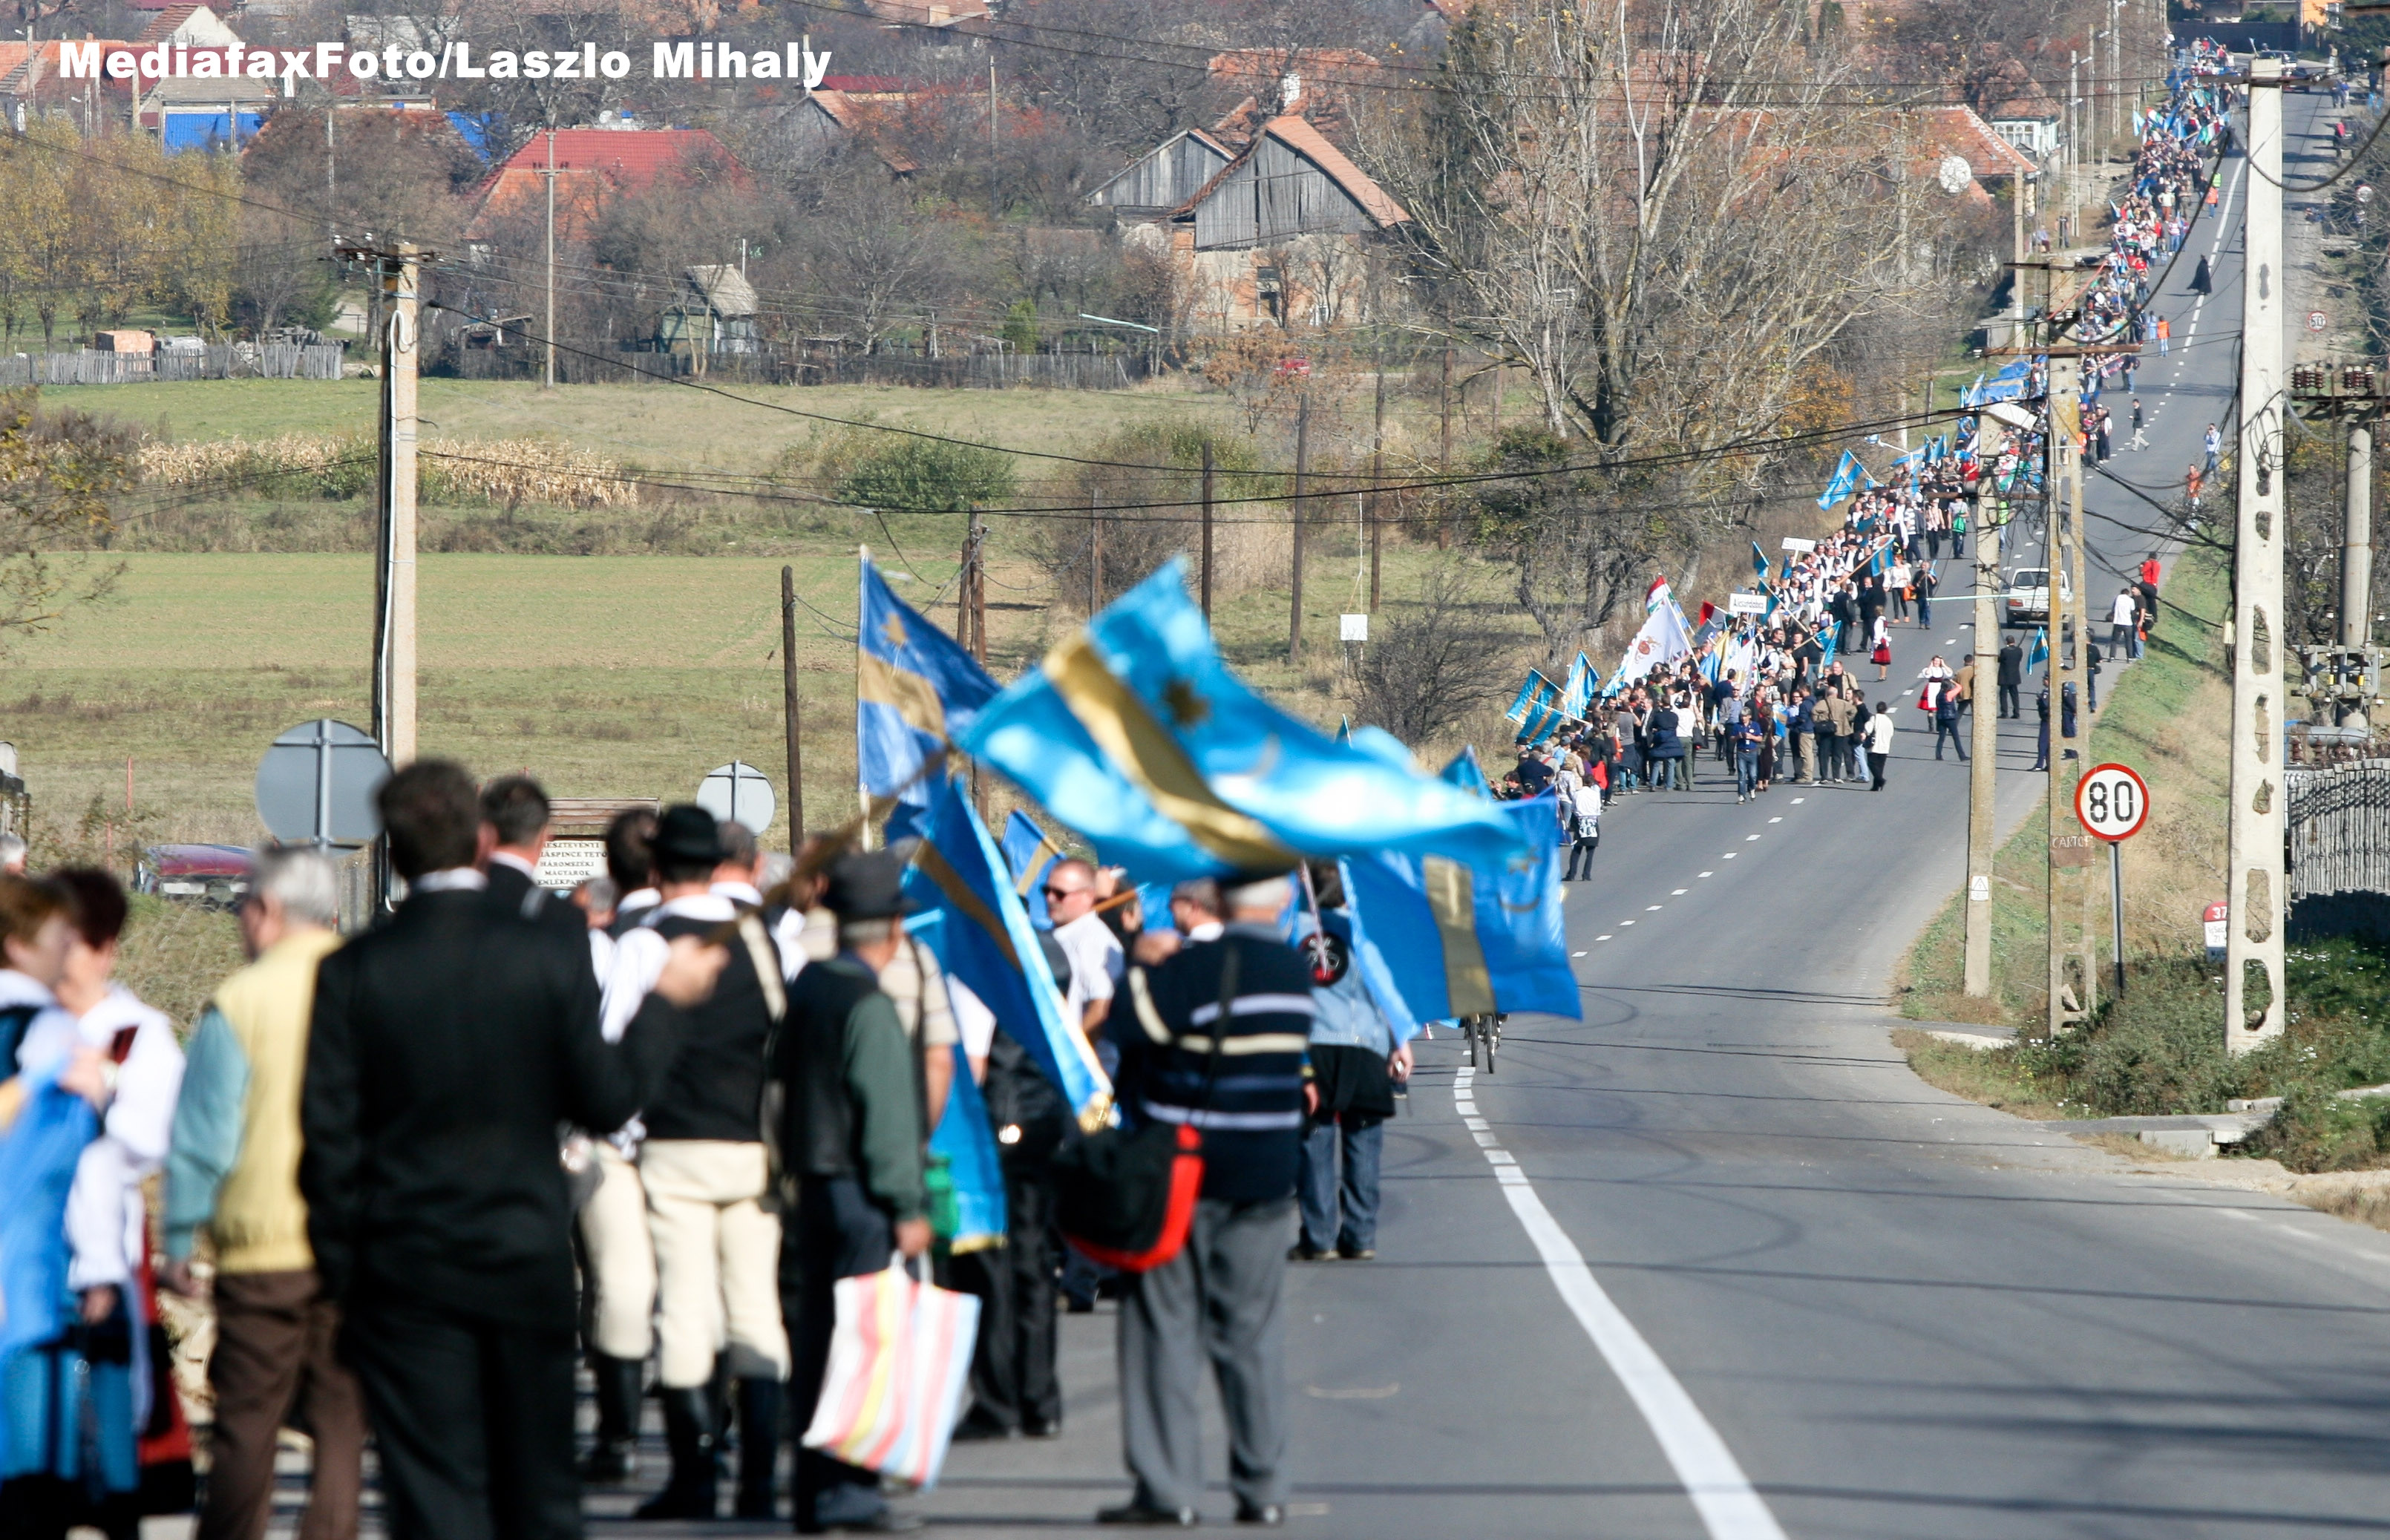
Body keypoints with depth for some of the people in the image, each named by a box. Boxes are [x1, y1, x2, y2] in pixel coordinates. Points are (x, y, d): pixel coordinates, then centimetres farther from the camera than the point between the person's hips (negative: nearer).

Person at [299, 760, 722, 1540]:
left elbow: (327, 1137, -6)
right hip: (529, 1268, 1)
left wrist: (342, 1272, 5)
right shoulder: (549, 958, -6)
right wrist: (664, 1001, 12)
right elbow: (606, 1101, -3)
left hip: (405, 1271, -1)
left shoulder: (352, 973, -7)